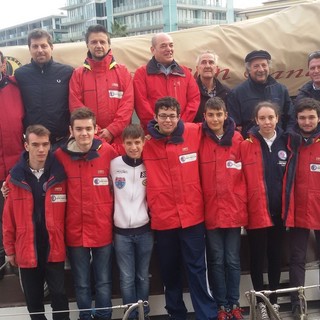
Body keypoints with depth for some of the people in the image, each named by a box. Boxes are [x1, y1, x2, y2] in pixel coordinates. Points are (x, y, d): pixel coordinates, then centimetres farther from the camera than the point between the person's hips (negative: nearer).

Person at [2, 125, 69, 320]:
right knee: (33, 298, 15)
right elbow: (9, 218, 2)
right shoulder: (15, 178, -3)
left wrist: (69, 241, -3)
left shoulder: (60, 175, -5)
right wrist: (9, 249, 4)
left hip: (54, 248, -1)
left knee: (59, 294, 7)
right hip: (26, 250, 2)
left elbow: (68, 211, -1)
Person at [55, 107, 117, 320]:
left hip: (102, 229, 0)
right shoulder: (60, 156, -8)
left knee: (103, 282, 13)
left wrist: (113, 215, 3)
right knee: (82, 284, 14)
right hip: (75, 231, 0)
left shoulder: (108, 152, -7)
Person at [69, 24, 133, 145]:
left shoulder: (122, 71, 7)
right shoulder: (78, 74, 7)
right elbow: (76, 106, -1)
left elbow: (128, 103, -1)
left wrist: (112, 130, -12)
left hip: (119, 138, 0)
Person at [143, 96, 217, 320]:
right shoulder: (146, 143, -3)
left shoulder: (194, 134, -1)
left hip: (192, 215, -1)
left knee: (196, 268, 5)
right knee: (169, 270, 14)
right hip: (162, 217, 1)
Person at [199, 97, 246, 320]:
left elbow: (245, 175, 3)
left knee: (232, 259, 9)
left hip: (234, 209, 0)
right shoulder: (199, 141, -1)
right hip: (210, 210, 0)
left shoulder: (238, 139, 1)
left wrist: (242, 204, -2)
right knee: (216, 260, 8)